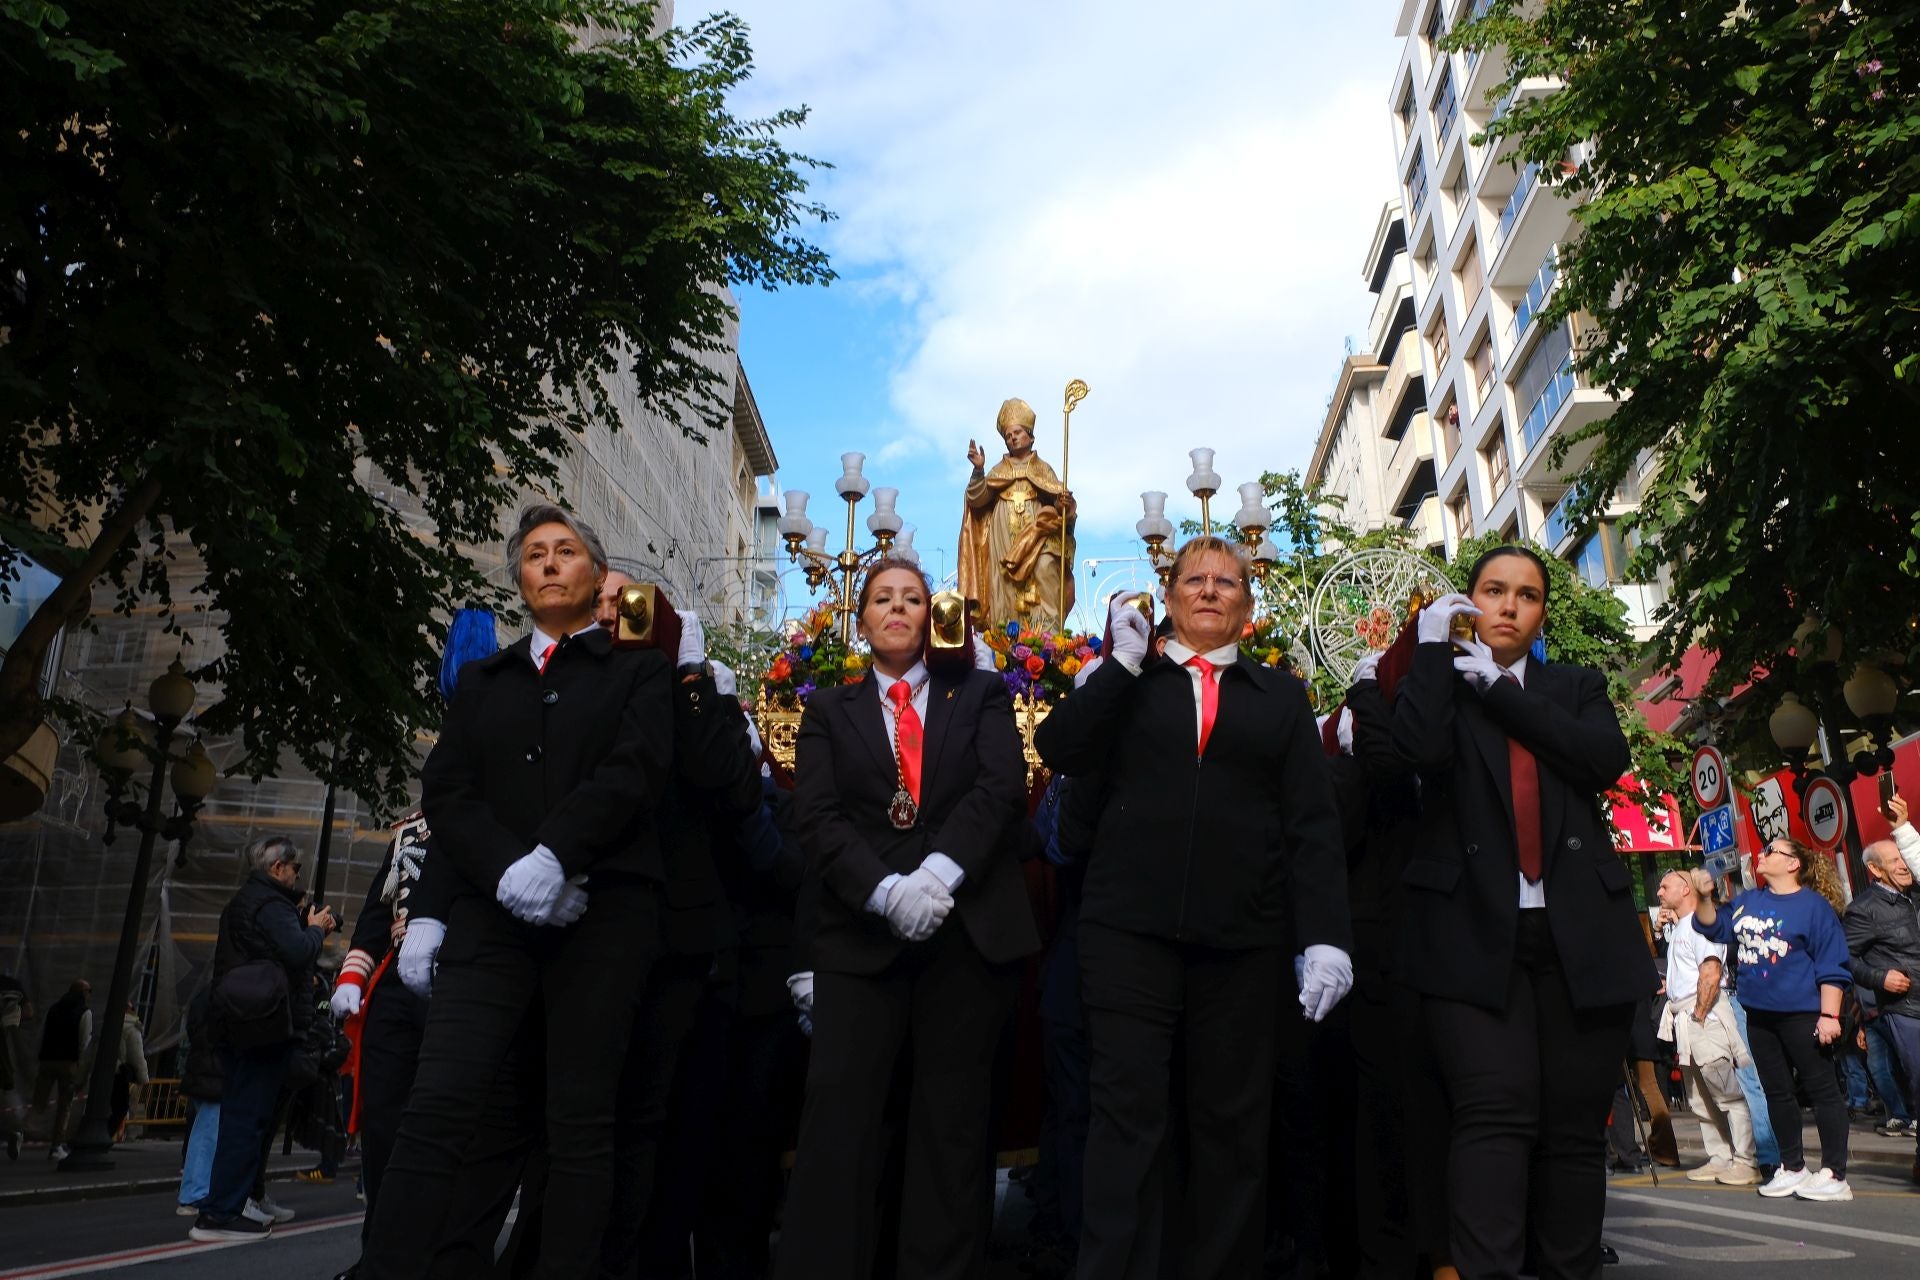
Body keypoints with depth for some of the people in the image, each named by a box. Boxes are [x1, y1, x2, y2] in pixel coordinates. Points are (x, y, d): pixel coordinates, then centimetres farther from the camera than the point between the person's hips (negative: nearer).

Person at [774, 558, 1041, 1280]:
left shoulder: (980, 696, 13)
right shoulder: (829, 712, 14)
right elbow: (815, 819, 0)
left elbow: (1002, 788, -4)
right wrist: (885, 892, -17)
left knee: (953, 1119, 5)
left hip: (971, 929, 0)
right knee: (839, 1115, -5)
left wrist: (940, 873, -19)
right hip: (863, 935, 0)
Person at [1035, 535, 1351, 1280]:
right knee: (1128, 1115, -2)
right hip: (1131, 927, -1)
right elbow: (1058, 752, -3)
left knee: (1234, 1123, 8)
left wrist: (1325, 936, -5)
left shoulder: (1281, 696, 14)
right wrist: (1123, 660, -4)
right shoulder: (1128, 686, 14)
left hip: (1245, 937, 1)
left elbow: (1312, 823, 6)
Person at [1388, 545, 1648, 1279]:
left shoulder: (1577, 687, 19)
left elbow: (1607, 759, -2)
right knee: (1497, 1109, -16)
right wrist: (1432, 647, -5)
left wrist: (1499, 687, -2)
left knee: (1576, 1125, 4)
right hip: (1474, 930, -3)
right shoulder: (1440, 685, 11)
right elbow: (1421, 750, -11)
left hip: (1579, 931, 3)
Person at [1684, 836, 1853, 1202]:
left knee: (1822, 1089, 0)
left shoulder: (1813, 905, -7)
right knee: (1776, 1092, 14)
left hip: (1801, 1015, -7)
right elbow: (1714, 928, 21)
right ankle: (1792, 1167, 24)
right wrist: (1704, 896, 3)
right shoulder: (1747, 901, 11)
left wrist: (1829, 1015, -15)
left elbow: (1832, 966, -9)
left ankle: (1834, 1174, 4)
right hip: (1759, 1015, 7)